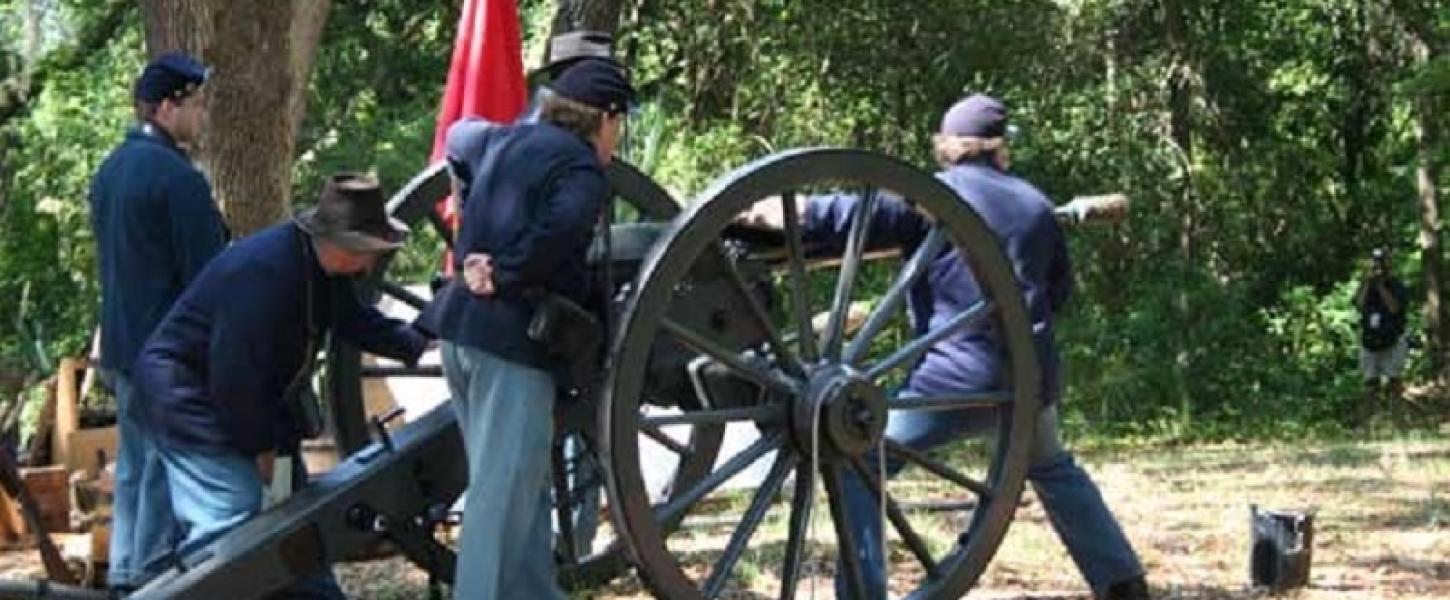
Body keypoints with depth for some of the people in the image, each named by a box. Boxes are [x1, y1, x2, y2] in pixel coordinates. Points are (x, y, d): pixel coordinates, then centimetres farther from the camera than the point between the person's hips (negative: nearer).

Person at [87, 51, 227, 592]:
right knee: (166, 467, -3)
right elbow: (207, 276, -16)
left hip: (123, 345, 9)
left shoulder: (110, 170, 12)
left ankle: (124, 575, 19)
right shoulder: (176, 177, -18)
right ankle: (151, 578, -1)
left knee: (134, 463, 14)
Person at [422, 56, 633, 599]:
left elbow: (459, 134, 39)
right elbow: (558, 231, -27)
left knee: (526, 489, 16)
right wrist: (504, 277, -16)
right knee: (502, 496, -8)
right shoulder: (582, 169, -8)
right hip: (513, 341, -9)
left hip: (460, 329, 9)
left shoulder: (505, 140, 17)